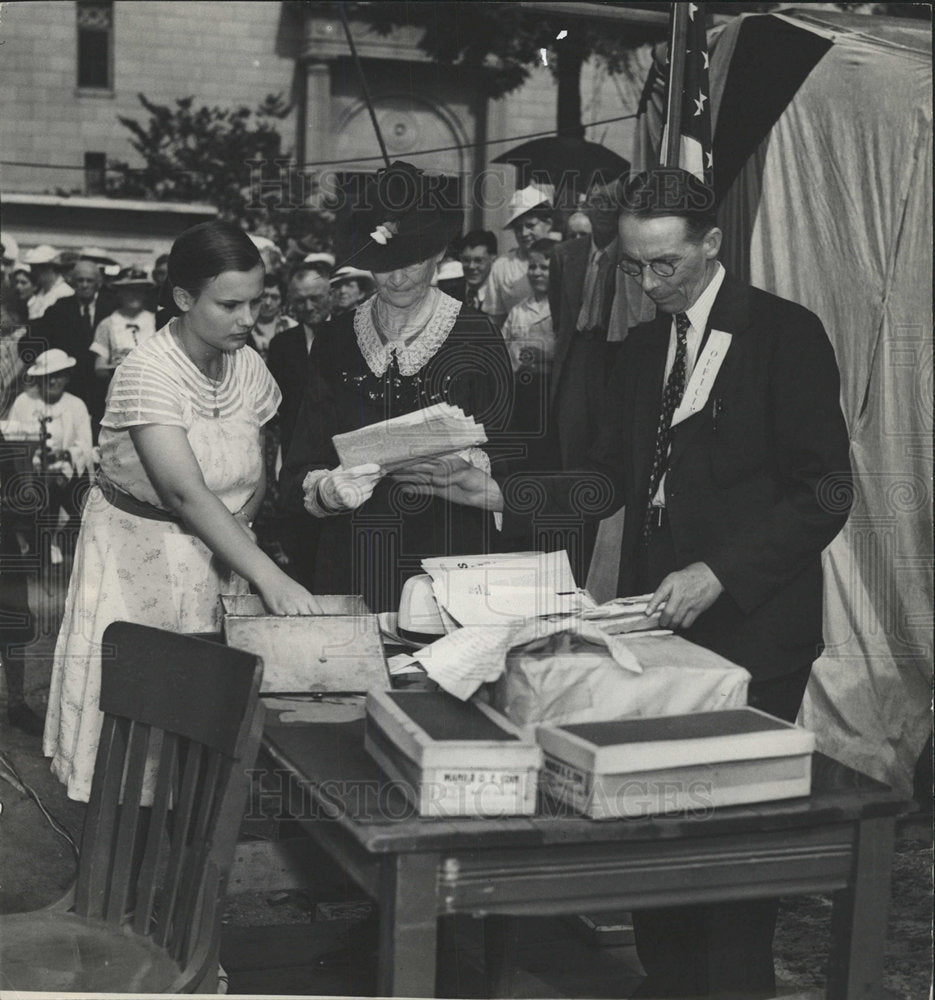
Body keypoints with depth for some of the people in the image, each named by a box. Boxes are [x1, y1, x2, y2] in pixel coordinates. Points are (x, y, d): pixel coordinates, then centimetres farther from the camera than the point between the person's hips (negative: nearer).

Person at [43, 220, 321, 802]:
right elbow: (187, 494, -31)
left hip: (216, 553, 6)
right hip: (141, 556, -5)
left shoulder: (248, 368, 0)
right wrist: (271, 578, -38)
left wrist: (236, 527, -13)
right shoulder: (148, 373, -21)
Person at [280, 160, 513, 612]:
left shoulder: (476, 336, 1)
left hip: (449, 557, -2)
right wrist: (327, 488, -17)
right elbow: (297, 472, 4)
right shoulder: (339, 337, 7)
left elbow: (508, 460, 0)